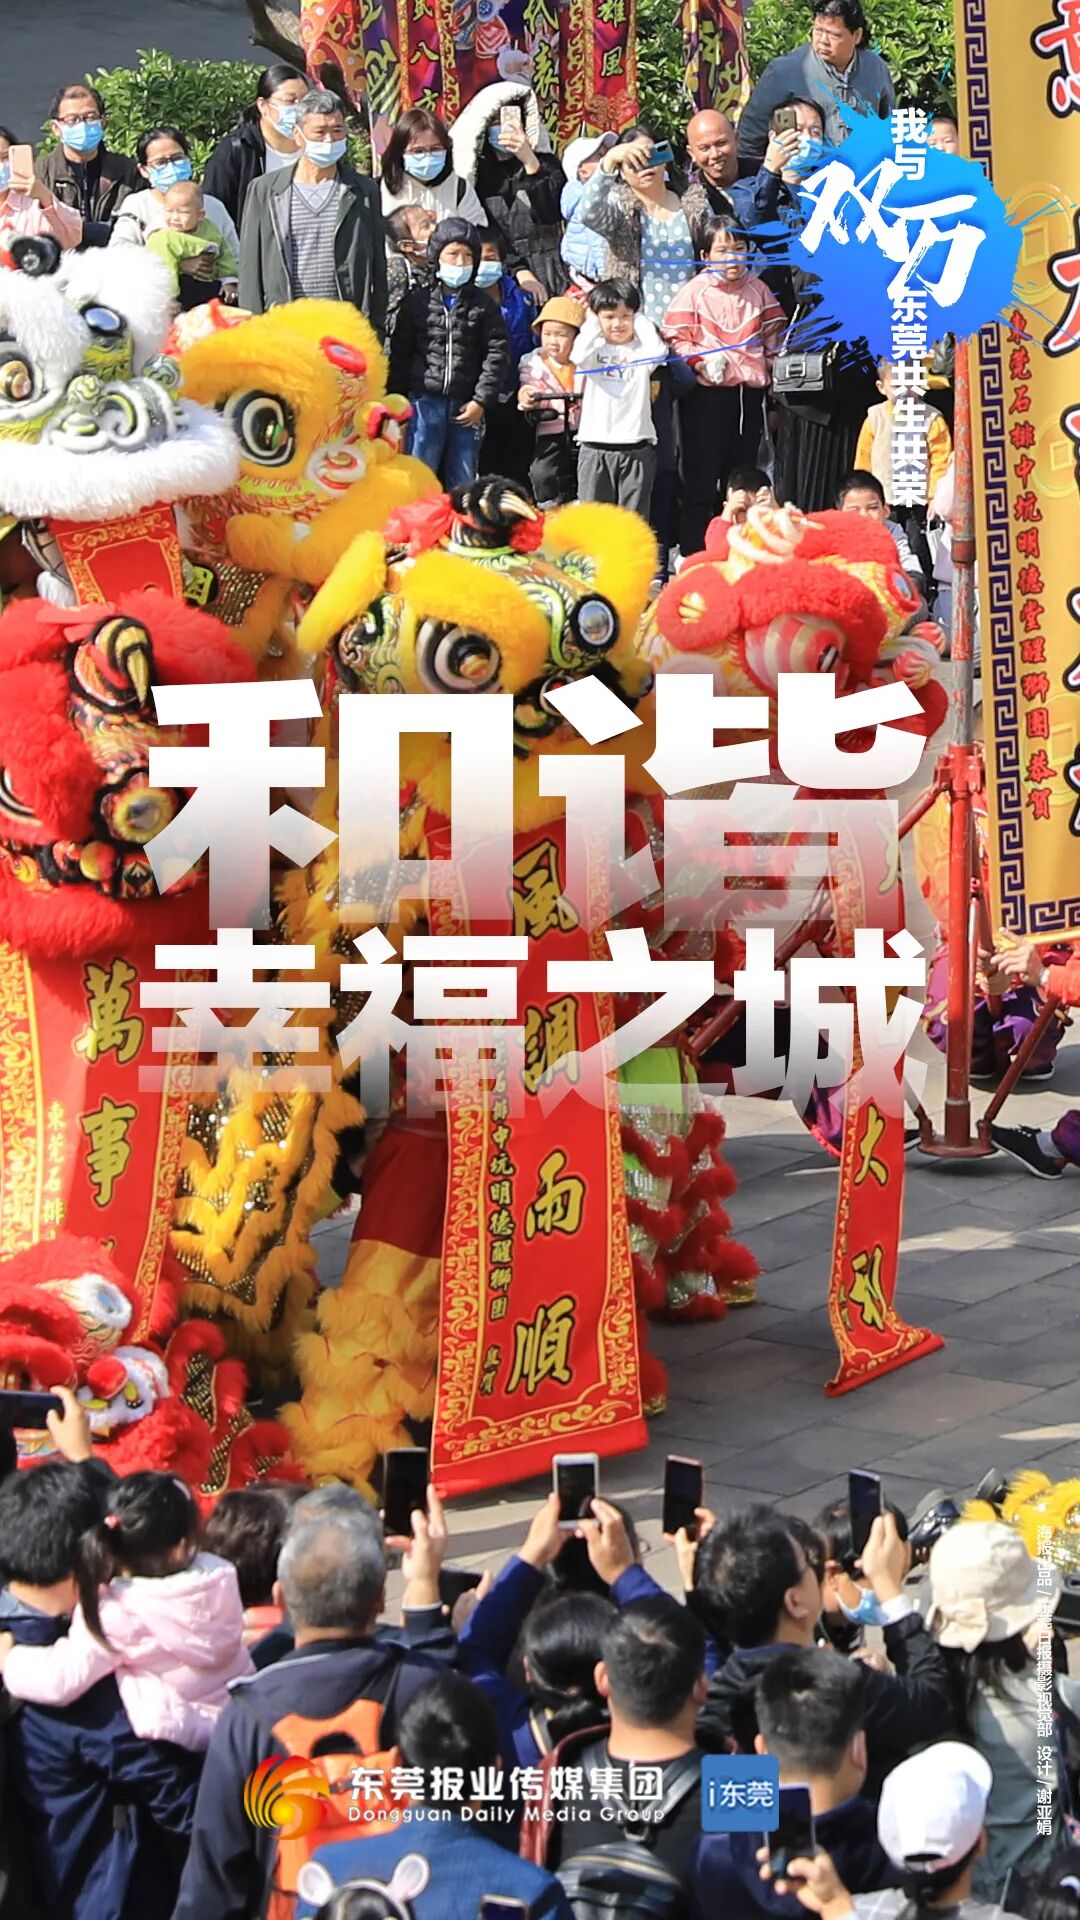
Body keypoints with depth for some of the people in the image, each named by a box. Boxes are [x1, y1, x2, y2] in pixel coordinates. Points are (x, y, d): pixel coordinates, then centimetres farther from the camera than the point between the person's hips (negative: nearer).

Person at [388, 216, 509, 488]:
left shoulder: (485, 307, 5)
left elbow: (498, 354, 1)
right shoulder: (417, 302, 4)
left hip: (467, 406, 1)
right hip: (425, 400, -1)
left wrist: (481, 401, -7)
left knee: (463, 479, 7)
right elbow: (400, 353, 8)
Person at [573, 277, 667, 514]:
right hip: (595, 446, 1)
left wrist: (640, 321, -3)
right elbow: (579, 356, -17)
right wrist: (594, 324, -3)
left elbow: (659, 353, -18)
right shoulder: (595, 347, 4)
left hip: (636, 448, 0)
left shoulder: (641, 348, 4)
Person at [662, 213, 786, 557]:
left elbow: (774, 333, 17)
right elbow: (674, 336, -6)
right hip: (706, 393, -5)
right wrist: (701, 361, -19)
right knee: (702, 479, -1)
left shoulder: (758, 290, 10)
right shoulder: (693, 292, -4)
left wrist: (778, 364, 2)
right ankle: (693, 554, 5)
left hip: (750, 392, 5)